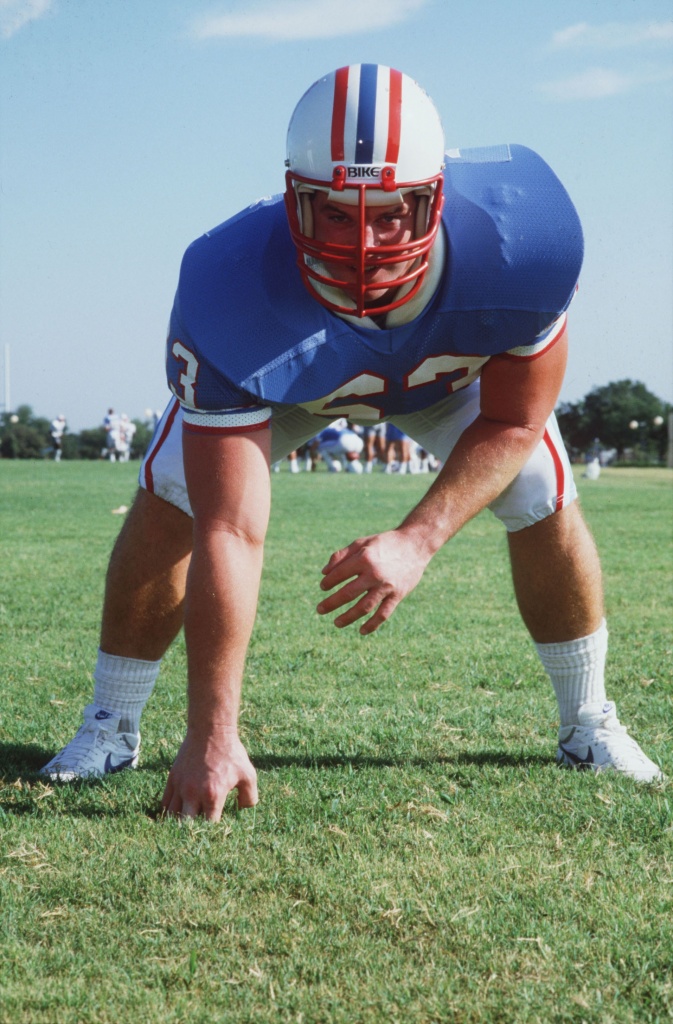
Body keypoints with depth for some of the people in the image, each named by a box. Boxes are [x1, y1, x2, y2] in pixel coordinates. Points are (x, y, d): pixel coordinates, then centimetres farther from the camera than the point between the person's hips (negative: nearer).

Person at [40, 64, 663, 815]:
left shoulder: (522, 240, -42)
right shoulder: (232, 300, -46)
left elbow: (513, 421, -23)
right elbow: (229, 534, -46)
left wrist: (416, 542, -38)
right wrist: (212, 738, -48)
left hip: (457, 358, 2)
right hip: (277, 363, -1)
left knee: (544, 503, -11)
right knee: (171, 499, -16)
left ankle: (587, 727, 14)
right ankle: (110, 726, 5)